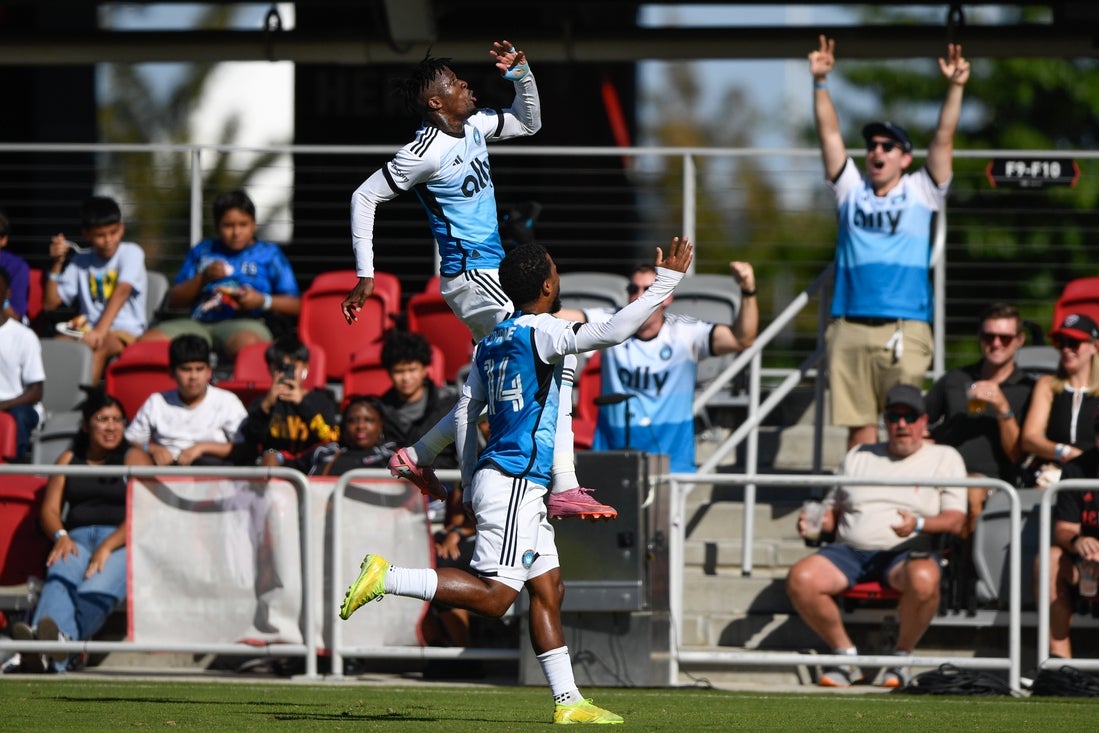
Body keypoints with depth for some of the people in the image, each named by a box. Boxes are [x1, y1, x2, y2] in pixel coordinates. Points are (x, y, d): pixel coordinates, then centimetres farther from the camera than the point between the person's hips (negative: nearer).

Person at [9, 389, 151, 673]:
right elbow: (49, 509, 15)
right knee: (60, 577, -36)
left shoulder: (134, 458, 12)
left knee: (98, 589, -37)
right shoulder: (69, 460, 23)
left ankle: (64, 639, -66)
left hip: (122, 542, -2)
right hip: (77, 539, 2)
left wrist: (107, 547, -17)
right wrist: (60, 536, -9)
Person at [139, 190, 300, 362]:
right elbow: (174, 300, 18)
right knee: (148, 340, -25)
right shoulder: (202, 251, 23)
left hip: (244, 323, -4)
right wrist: (203, 278, 1)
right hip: (199, 323, 4)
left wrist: (262, 301, -8)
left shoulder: (269, 254, 15)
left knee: (247, 342, -43)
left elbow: (295, 305, 10)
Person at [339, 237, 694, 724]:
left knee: (549, 590, 10)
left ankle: (568, 701, 10)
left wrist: (470, 482, 24)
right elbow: (611, 332, -23)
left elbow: (465, 412, 18)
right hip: (514, 482, -10)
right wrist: (667, 281, -16)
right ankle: (386, 578, -16)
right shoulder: (541, 332, -11)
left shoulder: (492, 341, 14)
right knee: (492, 597, -13)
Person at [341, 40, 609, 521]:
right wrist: (364, 275, -12)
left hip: (490, 276, 10)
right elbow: (364, 197, -11)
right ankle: (564, 489, -21)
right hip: (472, 278, -10)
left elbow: (528, 123, 26)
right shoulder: (426, 152, -15)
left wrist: (521, 73, 8)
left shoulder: (473, 127, 9)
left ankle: (416, 458, 25)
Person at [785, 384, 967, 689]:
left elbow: (955, 521, 2)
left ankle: (901, 659, -17)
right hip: (850, 549, 3)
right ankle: (846, 655, -10)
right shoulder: (858, 456, 26)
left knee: (923, 579, -40)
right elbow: (832, 509, 24)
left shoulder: (945, 458, 14)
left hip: (906, 552, -3)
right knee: (800, 578, -26)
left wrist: (919, 524, -18)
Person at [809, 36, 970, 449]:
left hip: (904, 330, -3)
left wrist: (955, 88, -11)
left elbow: (943, 139, 1)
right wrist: (820, 82, 0)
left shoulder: (919, 193, 10)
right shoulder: (852, 190, 16)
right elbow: (829, 134, 10)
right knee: (858, 424, 2)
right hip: (850, 327, 3)